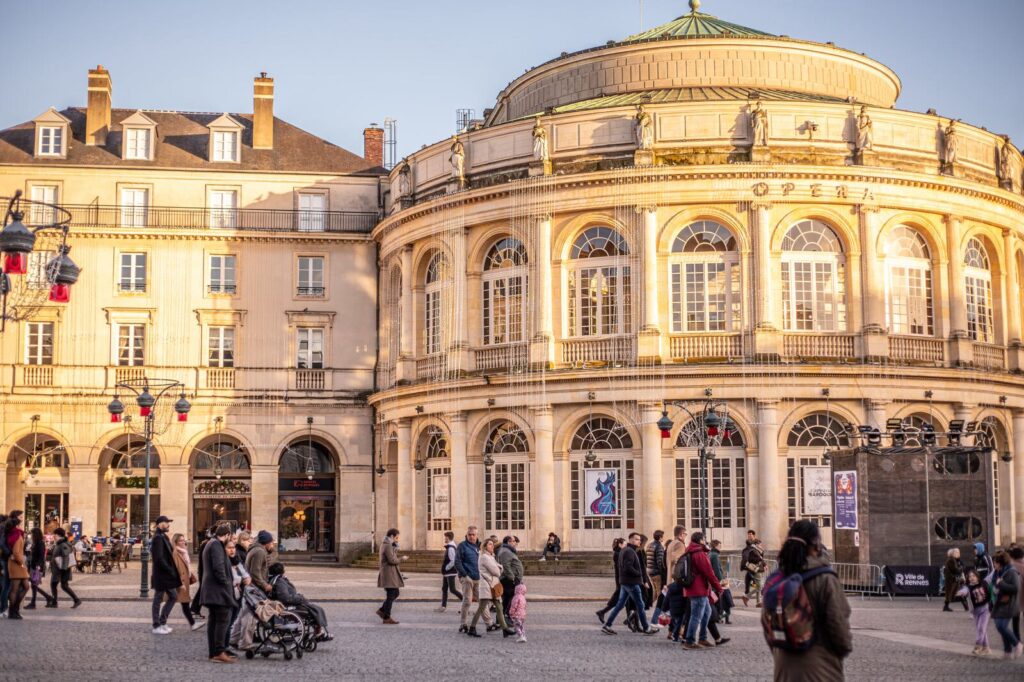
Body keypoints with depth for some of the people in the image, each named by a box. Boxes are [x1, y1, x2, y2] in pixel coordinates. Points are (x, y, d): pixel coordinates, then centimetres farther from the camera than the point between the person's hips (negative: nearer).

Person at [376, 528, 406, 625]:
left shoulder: (385, 544, 16)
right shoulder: (387, 546, -17)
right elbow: (392, 560, -22)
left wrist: (395, 545, 12)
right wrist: (402, 559, -8)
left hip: (391, 573, 10)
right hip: (389, 574, -10)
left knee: (395, 593, 17)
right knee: (391, 595, -4)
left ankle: (382, 610, 18)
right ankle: (386, 618, 1)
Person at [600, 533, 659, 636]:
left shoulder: (623, 550, 15)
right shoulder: (630, 551, -17)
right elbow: (628, 568, -26)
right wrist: (639, 574, -14)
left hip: (624, 582, 10)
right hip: (632, 582, -10)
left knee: (620, 604, 11)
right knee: (640, 605, 1)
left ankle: (607, 625, 9)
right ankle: (646, 628, 10)